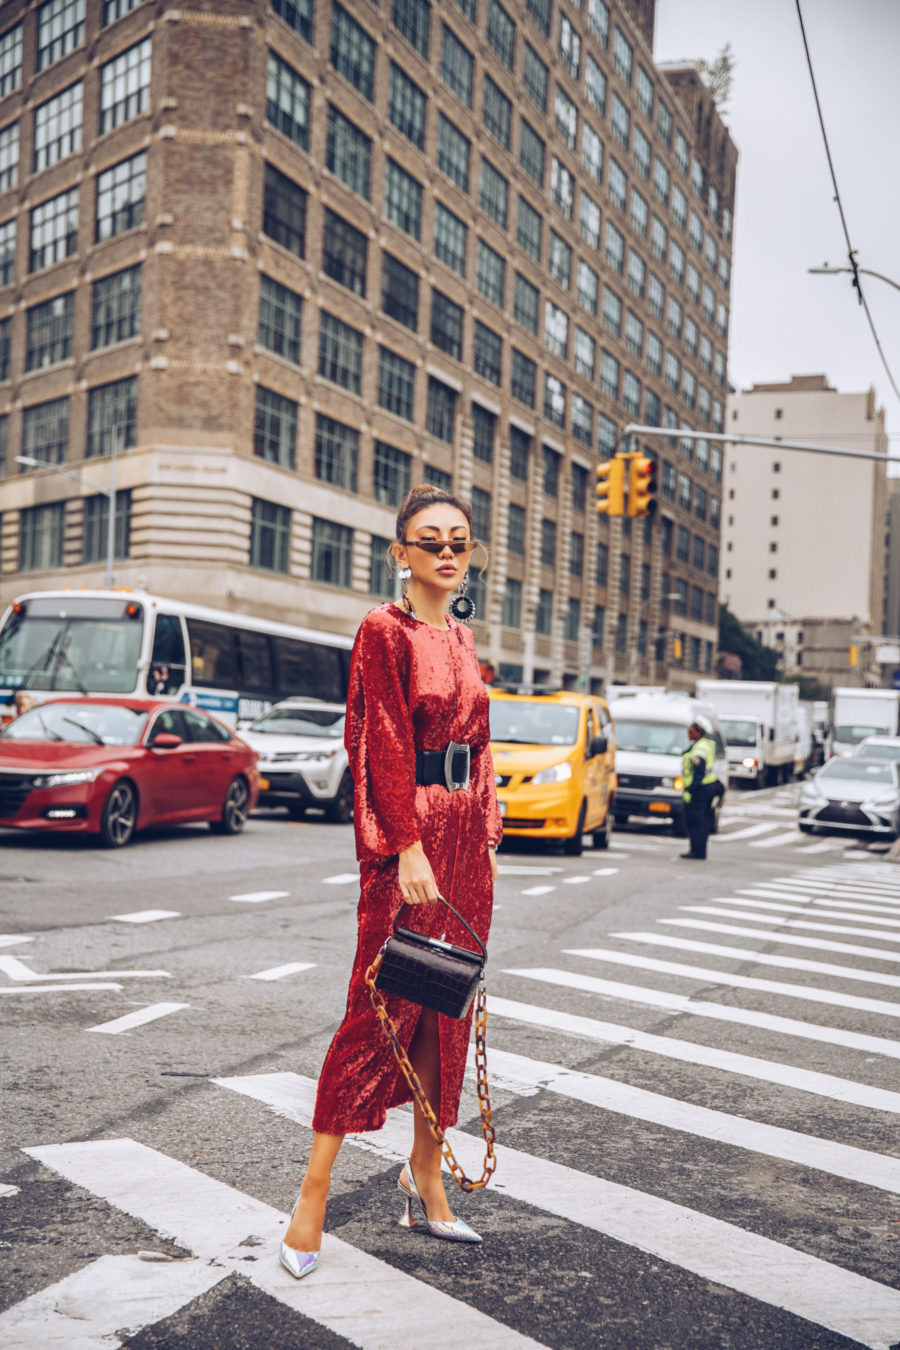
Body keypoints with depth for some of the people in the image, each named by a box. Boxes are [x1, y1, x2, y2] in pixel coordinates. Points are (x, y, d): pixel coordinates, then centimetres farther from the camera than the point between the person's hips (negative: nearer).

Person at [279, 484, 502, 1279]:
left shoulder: (463, 640, 15)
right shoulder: (386, 631, -7)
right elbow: (388, 744, -14)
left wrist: (487, 839, 13)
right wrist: (409, 846, -20)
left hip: (466, 833, 7)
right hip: (408, 831, -7)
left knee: (447, 1006, 10)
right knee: (382, 1003, -7)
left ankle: (426, 1177, 21)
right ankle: (314, 1195, 1)